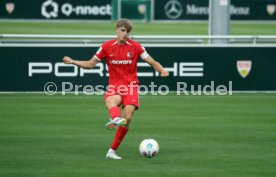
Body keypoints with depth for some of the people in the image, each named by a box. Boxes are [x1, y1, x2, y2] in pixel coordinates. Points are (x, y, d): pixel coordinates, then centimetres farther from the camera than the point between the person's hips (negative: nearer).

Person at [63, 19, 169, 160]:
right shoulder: (107, 46, 4)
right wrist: (73, 62, 0)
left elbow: (153, 63, 3)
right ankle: (116, 118, -70)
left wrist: (162, 70, -18)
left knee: (127, 118, -16)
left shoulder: (136, 47, 1)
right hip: (114, 85, 0)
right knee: (110, 100, -36)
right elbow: (90, 64, 12)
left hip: (130, 85, 0)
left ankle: (112, 151, -7)